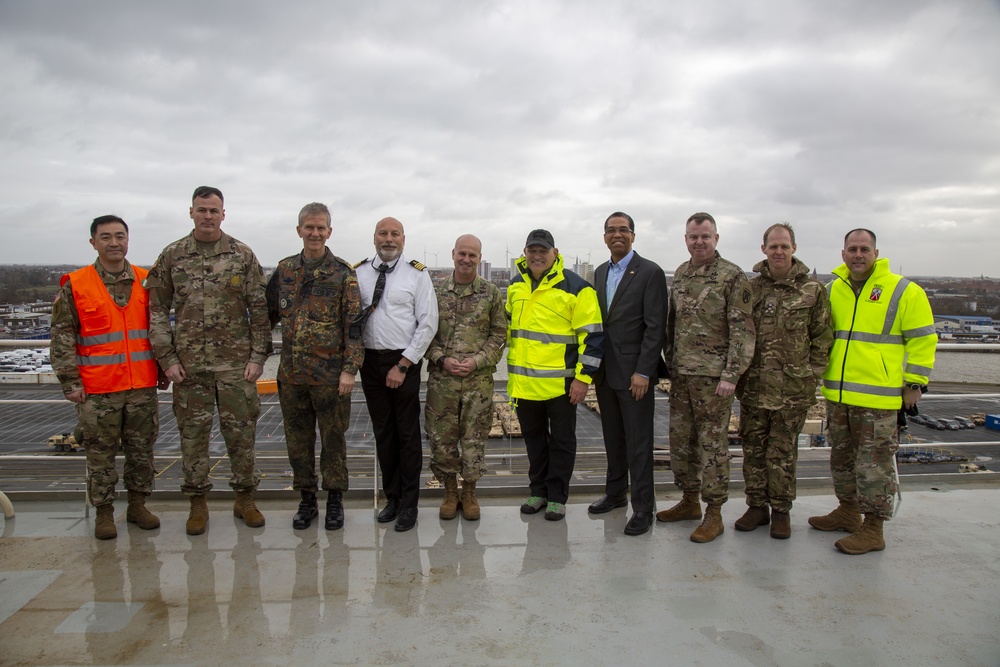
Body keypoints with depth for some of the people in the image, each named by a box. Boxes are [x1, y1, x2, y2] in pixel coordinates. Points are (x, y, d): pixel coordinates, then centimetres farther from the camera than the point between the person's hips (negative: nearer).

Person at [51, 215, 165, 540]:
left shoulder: (146, 281, 7)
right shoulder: (74, 285, -1)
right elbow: (62, 336, -1)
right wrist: (70, 381, -6)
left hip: (143, 385, 3)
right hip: (97, 389, -2)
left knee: (142, 450, 11)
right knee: (101, 454, 6)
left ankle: (137, 504, 25)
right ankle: (104, 512, 19)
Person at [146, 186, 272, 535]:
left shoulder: (243, 255, 2)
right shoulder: (172, 256, 5)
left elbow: (259, 310, 2)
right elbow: (157, 309, 6)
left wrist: (257, 356, -4)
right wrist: (167, 358, -1)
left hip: (236, 362, -1)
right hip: (189, 363, 1)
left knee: (241, 431, 5)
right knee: (193, 432, 8)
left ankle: (244, 497, 21)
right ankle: (197, 502, 22)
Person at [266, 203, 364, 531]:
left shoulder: (343, 273, -5)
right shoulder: (284, 270, 7)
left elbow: (354, 325, -8)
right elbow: (268, 314, 15)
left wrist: (349, 369, -13)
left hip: (329, 373, -4)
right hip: (291, 372, 4)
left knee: (333, 439, 8)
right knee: (298, 439, 12)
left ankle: (335, 500, 23)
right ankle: (307, 500, 27)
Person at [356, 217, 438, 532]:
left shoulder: (417, 274, -4)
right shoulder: (358, 273, 5)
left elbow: (428, 324, -8)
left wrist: (403, 365, -11)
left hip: (404, 362, -3)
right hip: (369, 361, 4)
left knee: (408, 434, 4)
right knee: (382, 432, 13)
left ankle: (409, 504, 15)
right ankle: (391, 497, 27)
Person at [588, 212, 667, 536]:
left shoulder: (650, 272, -8)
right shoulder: (600, 272, 13)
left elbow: (655, 327, -12)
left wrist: (643, 372, -16)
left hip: (633, 373, -6)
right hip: (605, 372, 6)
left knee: (638, 443, 0)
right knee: (613, 438, 16)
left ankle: (643, 507, 10)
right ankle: (616, 493, 31)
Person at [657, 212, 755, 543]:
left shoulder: (732, 276, -8)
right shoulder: (680, 274, 12)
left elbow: (743, 330, -11)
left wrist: (731, 374, -16)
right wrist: (669, 360, 15)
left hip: (713, 376, -6)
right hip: (681, 374, 7)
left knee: (712, 444, 0)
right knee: (680, 439, 13)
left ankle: (714, 513, 11)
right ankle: (689, 501, 28)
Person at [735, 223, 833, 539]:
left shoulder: (812, 289, 0)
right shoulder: (750, 287, 6)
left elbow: (822, 337, 2)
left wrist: (812, 376, -3)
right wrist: (738, 373, 5)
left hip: (792, 388, -2)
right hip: (753, 385, 3)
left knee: (783, 451, 6)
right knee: (753, 447, 10)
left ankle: (781, 510, 20)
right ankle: (756, 506, 23)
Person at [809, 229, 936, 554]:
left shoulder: (904, 291, -5)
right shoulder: (834, 290, 10)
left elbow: (922, 339, -4)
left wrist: (914, 383, -6)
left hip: (877, 397, -6)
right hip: (837, 394, 6)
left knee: (874, 464, -1)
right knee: (842, 458, 17)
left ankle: (873, 528, 10)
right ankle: (848, 512, 32)